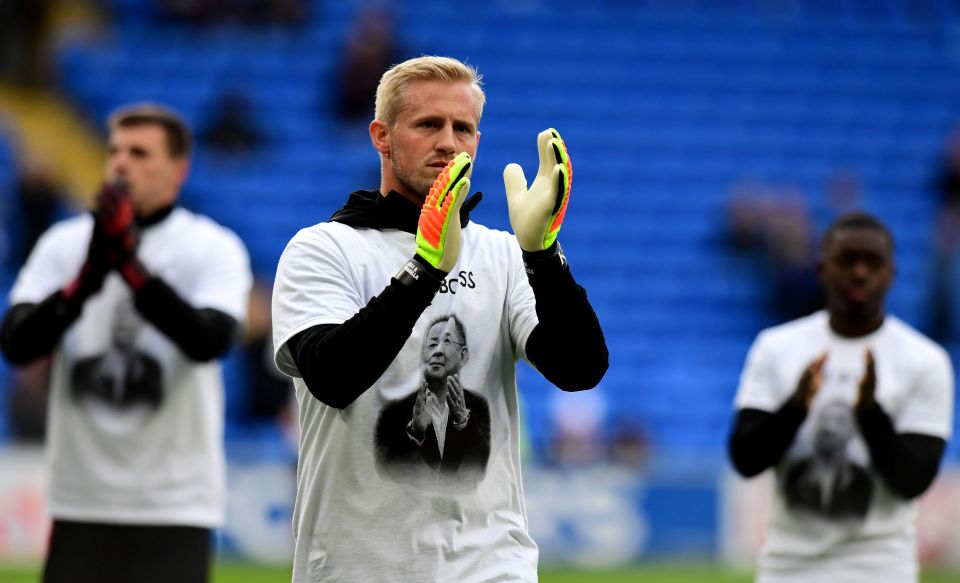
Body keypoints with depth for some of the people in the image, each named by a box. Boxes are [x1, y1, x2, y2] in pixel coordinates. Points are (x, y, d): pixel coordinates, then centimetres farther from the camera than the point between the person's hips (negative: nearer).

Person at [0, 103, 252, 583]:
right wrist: (87, 277, -21)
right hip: (80, 503, 3)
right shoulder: (64, 244, 6)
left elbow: (210, 341, -21)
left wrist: (130, 265, -25)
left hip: (174, 506, -3)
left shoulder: (214, 249, -2)